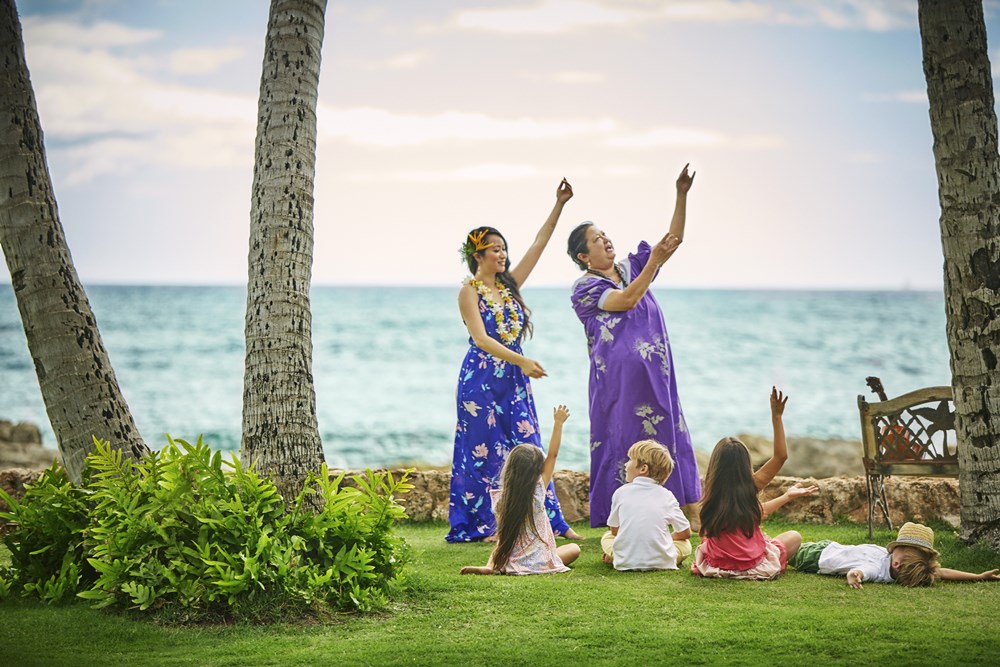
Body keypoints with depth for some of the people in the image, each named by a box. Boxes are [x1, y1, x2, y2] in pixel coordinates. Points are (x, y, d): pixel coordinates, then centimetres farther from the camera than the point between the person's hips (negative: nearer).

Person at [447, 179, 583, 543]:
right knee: (482, 452, -1)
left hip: (514, 380, 6)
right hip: (481, 379, -6)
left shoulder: (510, 284, 12)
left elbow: (538, 244, 11)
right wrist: (522, 360, -26)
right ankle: (478, 525, 7)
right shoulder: (469, 291, -6)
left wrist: (559, 205, 6)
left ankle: (551, 522, 3)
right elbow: (481, 339, -17)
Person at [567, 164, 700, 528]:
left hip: (655, 374, 6)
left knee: (665, 437, 5)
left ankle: (691, 519, 7)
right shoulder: (584, 287, -5)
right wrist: (654, 262, -20)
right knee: (622, 441, -3)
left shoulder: (631, 266, 13)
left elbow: (673, 240, 7)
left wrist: (681, 196, -4)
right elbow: (626, 300, -20)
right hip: (618, 376, -6)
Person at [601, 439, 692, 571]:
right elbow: (685, 533, 7)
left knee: (607, 537, 28)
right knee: (685, 544, 24)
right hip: (661, 562, -1)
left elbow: (614, 530, 12)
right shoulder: (666, 496, 1)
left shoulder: (621, 492, 1)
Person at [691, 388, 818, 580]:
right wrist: (776, 416, -7)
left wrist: (787, 496, 20)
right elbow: (781, 456, -6)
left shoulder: (713, 493, -3)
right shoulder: (750, 487, -14)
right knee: (794, 536, 21)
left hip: (715, 564, 2)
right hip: (753, 567, -2)